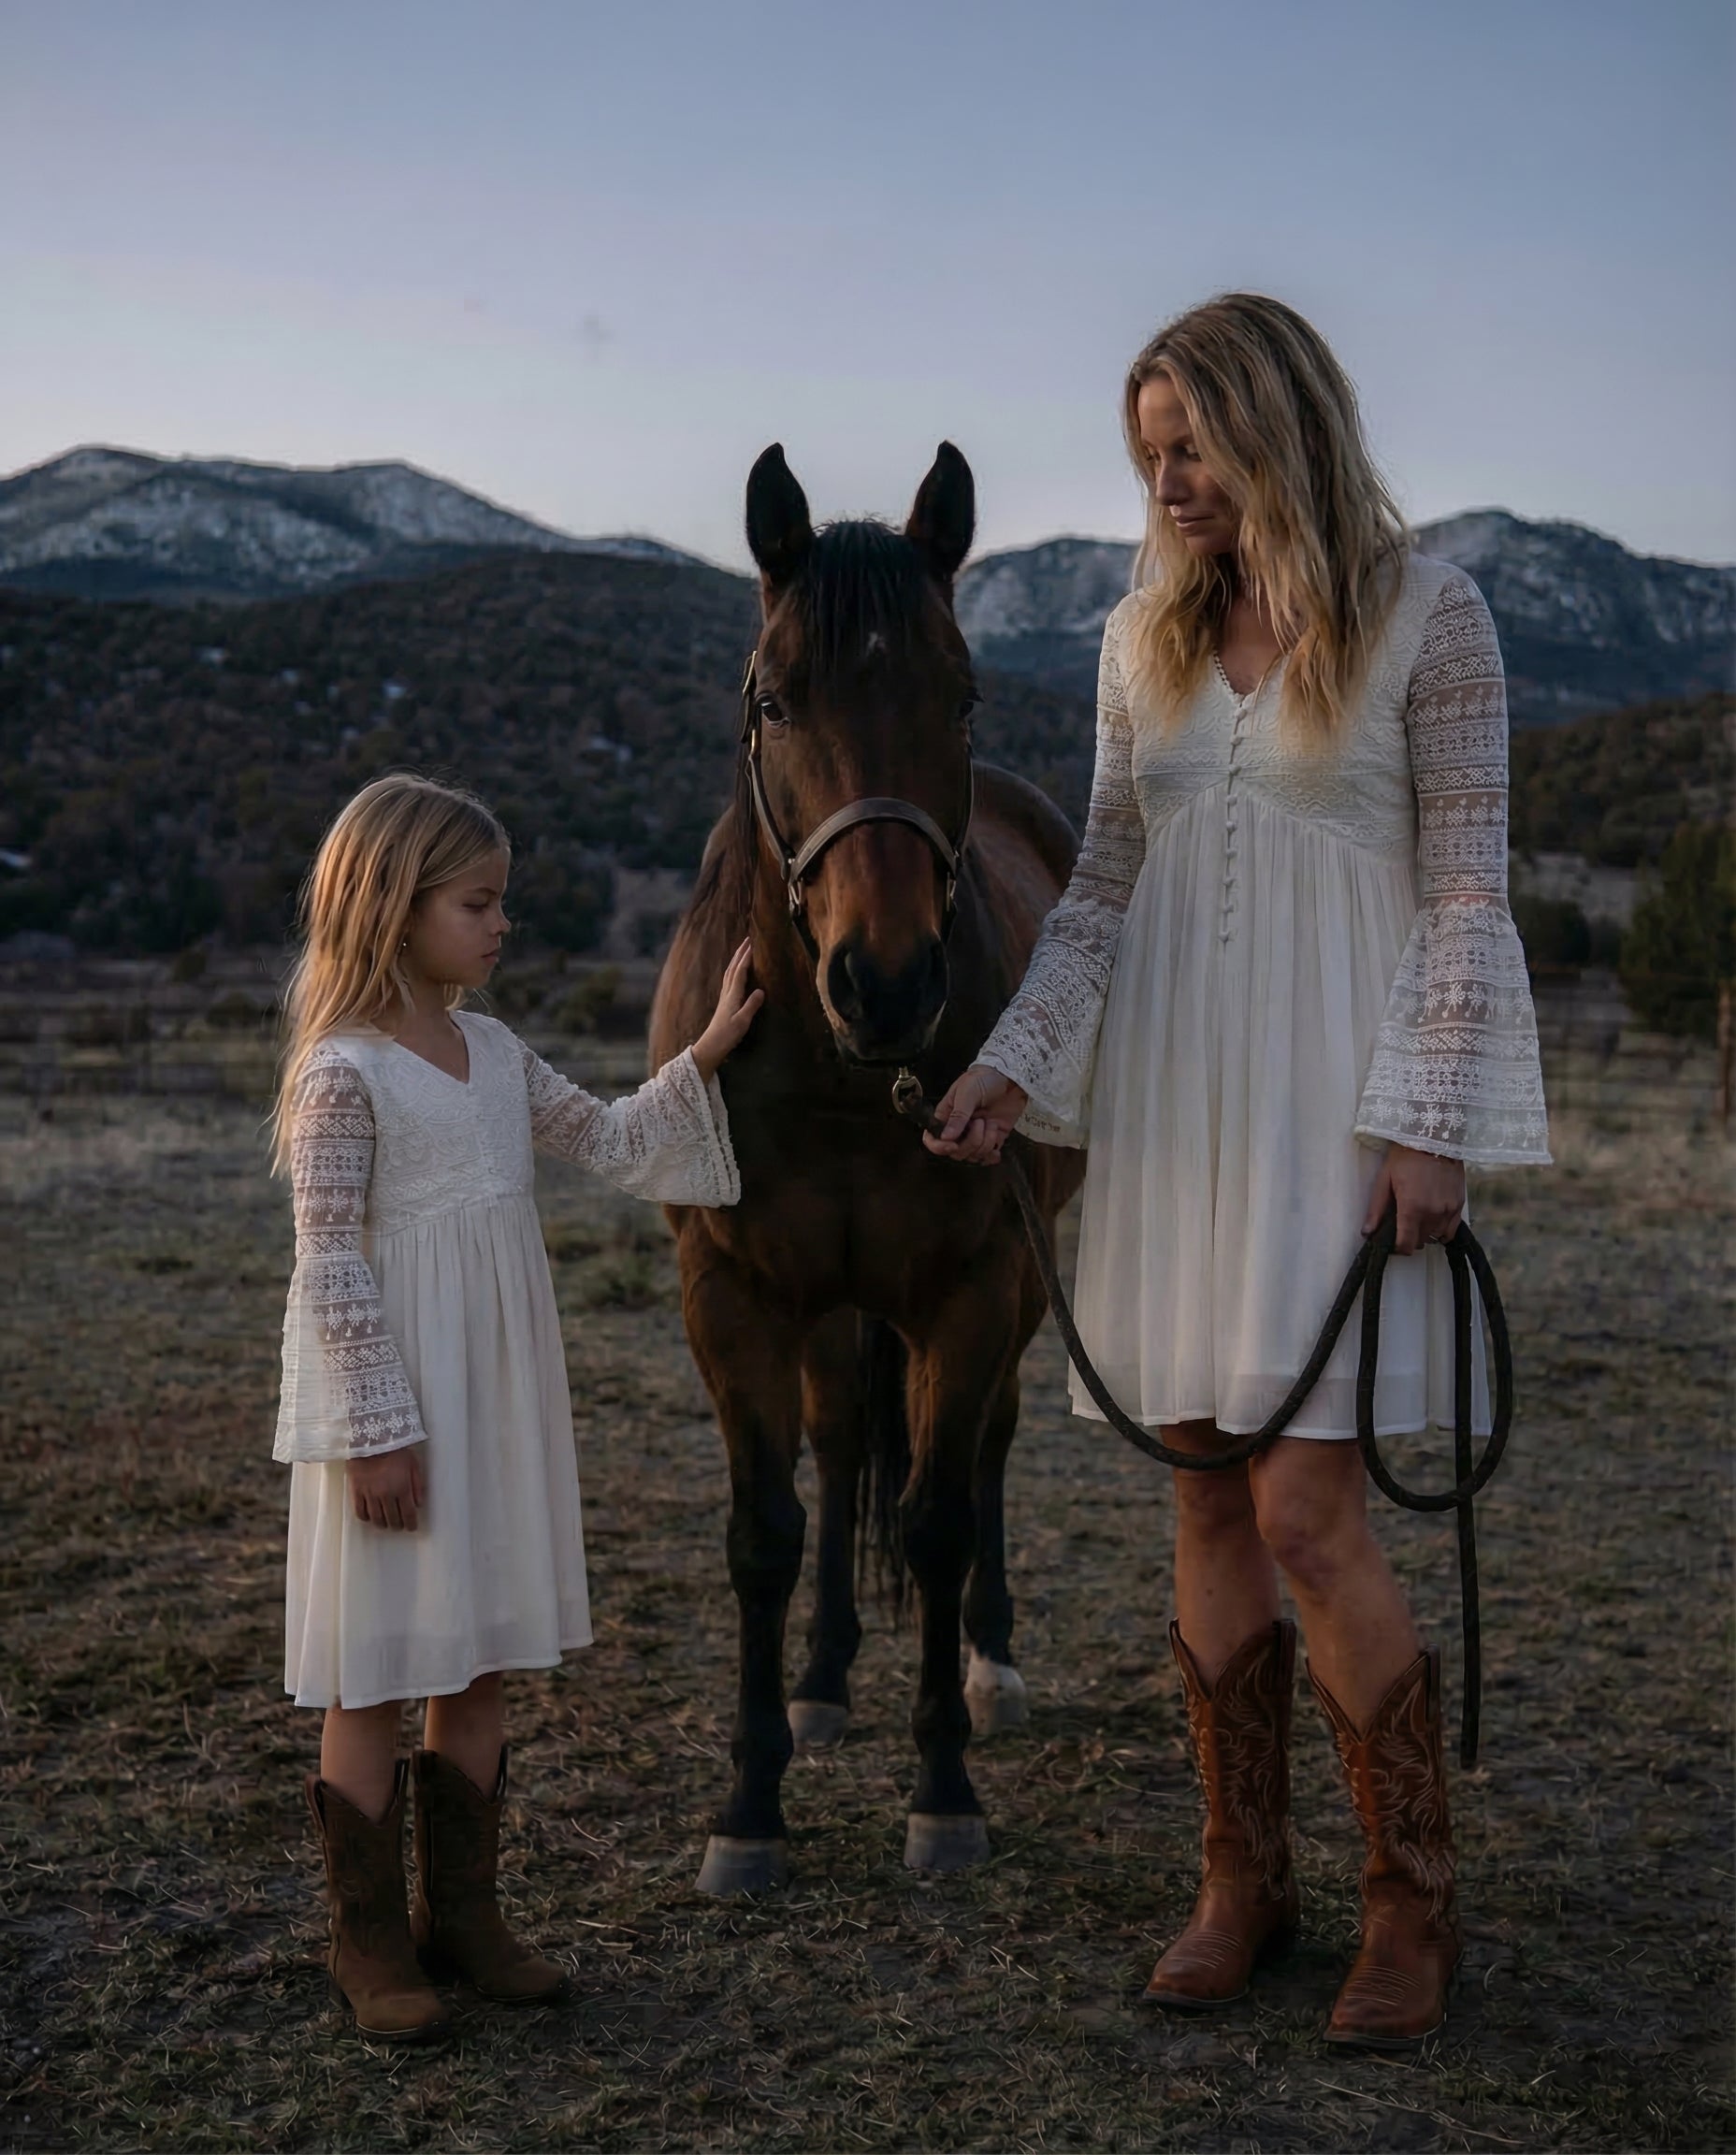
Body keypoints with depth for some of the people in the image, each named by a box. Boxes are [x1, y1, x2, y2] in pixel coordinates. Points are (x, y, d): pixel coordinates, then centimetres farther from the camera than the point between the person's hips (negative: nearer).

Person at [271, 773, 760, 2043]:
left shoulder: (498, 1055, 8)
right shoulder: (343, 1075, -14)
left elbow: (612, 1144, 19)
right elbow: (331, 1271, -16)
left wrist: (705, 1059, 9)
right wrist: (377, 1432, -17)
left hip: (503, 1405, 8)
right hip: (398, 1415, -7)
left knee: (482, 1663, 14)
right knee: (376, 1678, 5)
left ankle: (460, 1911, 27)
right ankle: (370, 1940, 18)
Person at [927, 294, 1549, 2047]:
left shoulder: (1428, 617, -4)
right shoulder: (1145, 634, 10)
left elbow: (1466, 891, -6)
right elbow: (1104, 884, 12)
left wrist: (1427, 1125, -12)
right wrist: (1016, 1066, 1)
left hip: (1335, 1104, -5)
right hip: (1168, 1103, 5)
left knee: (1304, 1518, -7)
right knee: (1208, 1509, 9)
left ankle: (1413, 1896, 13)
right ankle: (1243, 1880, 23)